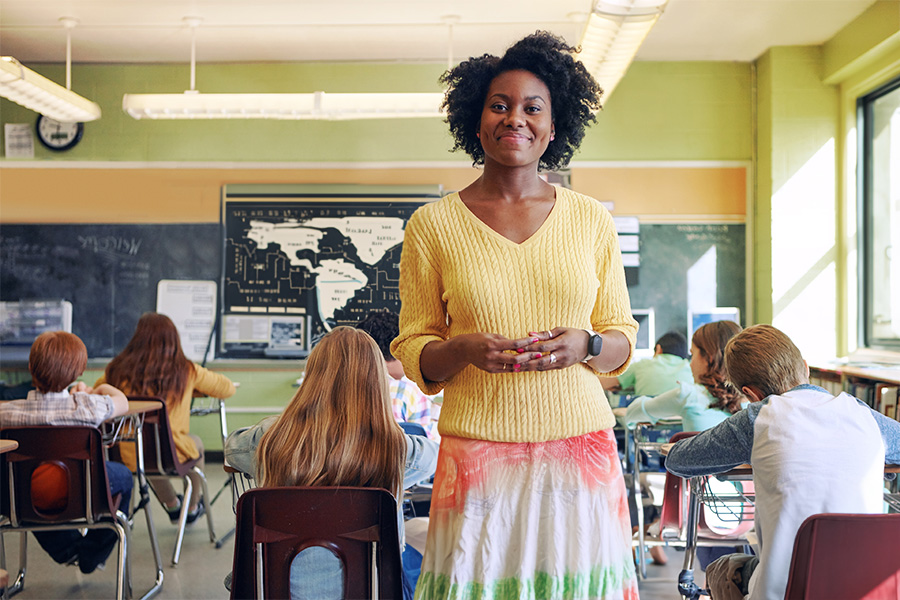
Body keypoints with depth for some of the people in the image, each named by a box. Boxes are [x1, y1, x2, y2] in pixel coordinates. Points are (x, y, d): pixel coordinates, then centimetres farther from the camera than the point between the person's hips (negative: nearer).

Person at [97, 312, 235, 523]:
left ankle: (172, 506, 57)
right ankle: (192, 508, 51)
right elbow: (228, 388, 6)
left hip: (127, 458, 2)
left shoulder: (118, 370, -4)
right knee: (196, 442, 32)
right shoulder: (187, 371, -7)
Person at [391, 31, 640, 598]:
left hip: (582, 447, 2)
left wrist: (584, 345, -10)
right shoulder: (432, 224, 2)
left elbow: (623, 337, 12)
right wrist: (465, 349, -15)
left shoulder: (591, 219, 6)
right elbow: (412, 351, 5)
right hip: (479, 452, -1)